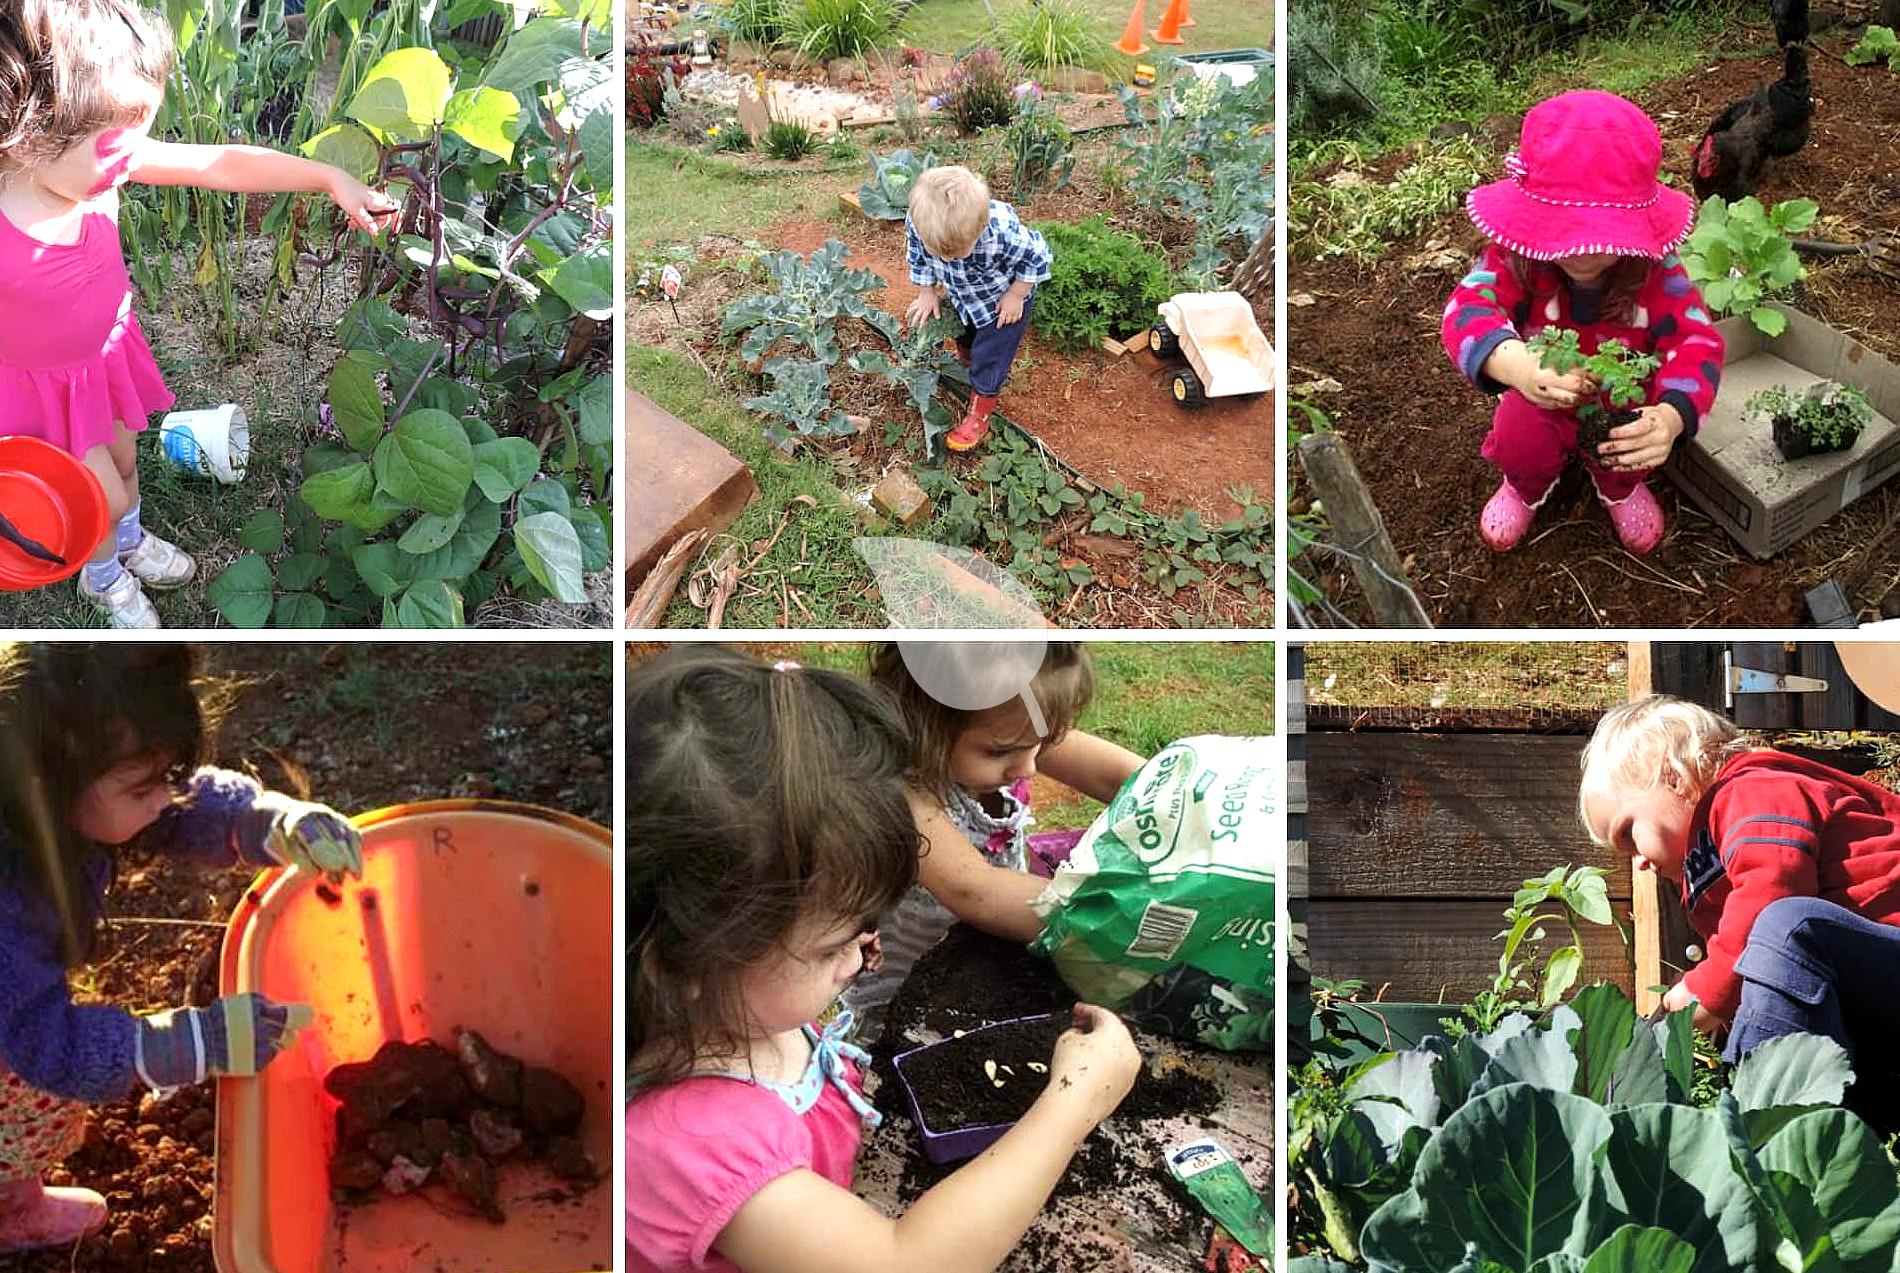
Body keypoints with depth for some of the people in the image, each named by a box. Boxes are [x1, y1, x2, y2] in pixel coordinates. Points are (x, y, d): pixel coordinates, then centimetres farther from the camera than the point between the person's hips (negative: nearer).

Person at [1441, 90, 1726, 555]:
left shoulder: (1655, 269, -26)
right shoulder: (1517, 257, -29)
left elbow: (1695, 342, -34)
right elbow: (1468, 308, -46)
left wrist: (1671, 416, -58)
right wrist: (1511, 362, -72)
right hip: (1542, 400, -1)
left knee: (1634, 449, -29)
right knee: (1519, 436, -31)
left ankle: (1619, 488, 13)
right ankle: (1527, 488, 10)